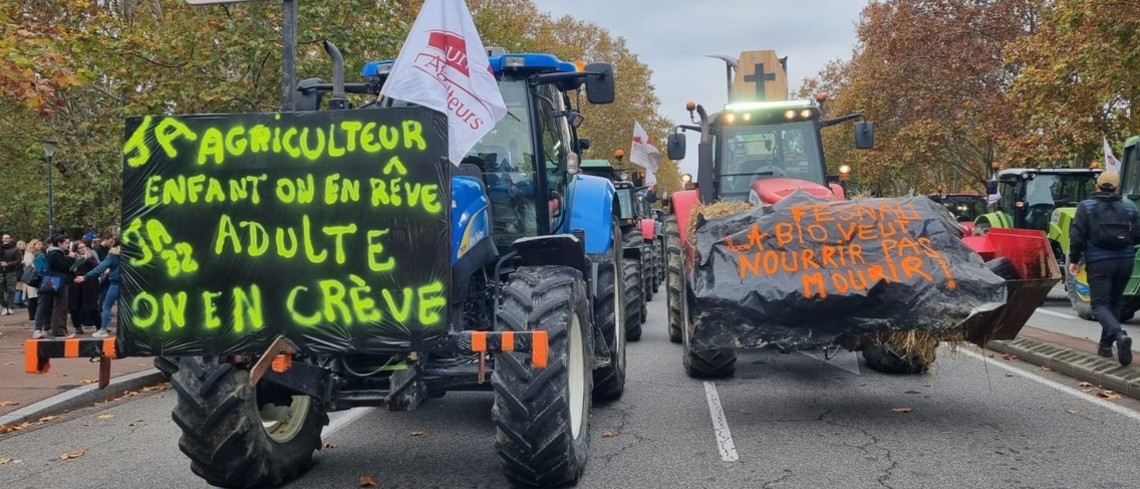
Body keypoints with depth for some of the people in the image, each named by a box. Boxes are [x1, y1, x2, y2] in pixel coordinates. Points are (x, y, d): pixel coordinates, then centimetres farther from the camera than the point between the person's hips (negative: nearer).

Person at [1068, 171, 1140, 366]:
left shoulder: (1086, 207, -1)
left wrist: (1074, 260, 1)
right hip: (1124, 262, 4)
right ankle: (1105, 346, 21)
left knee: (1100, 304, -3)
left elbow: (1077, 236, -8)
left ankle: (1120, 335, -30)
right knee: (1114, 303, 17)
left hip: (1098, 262, -4)